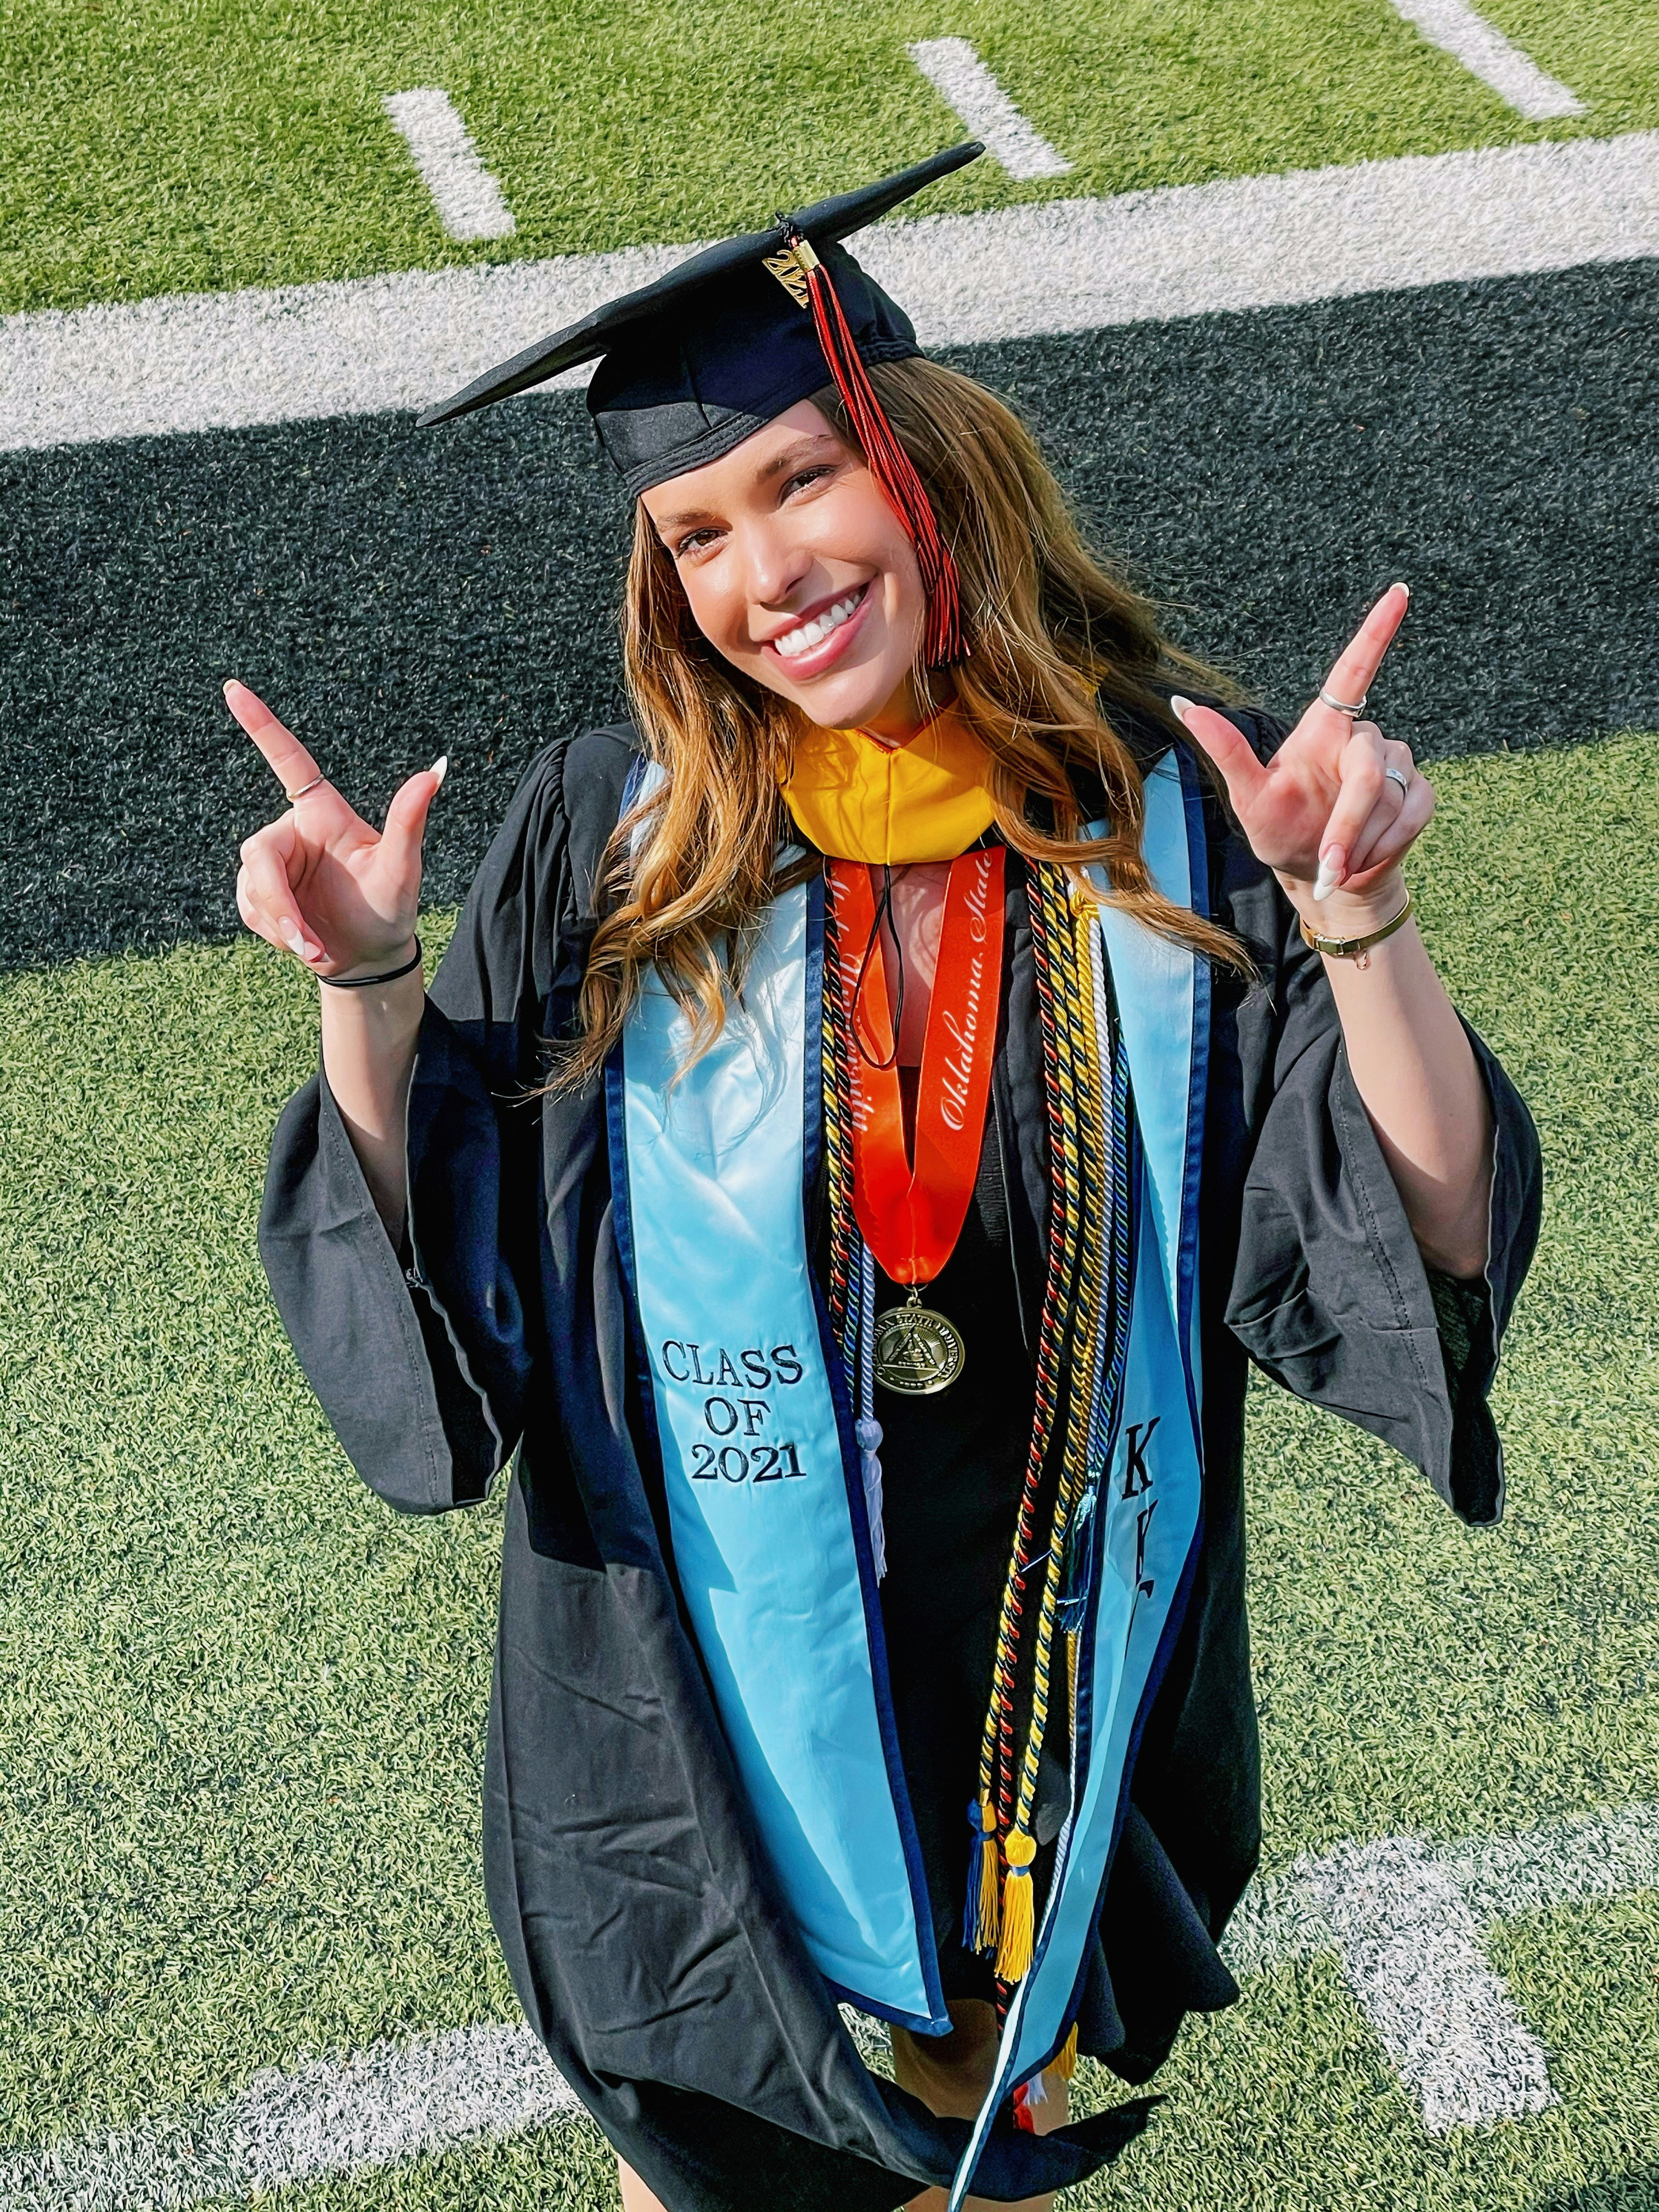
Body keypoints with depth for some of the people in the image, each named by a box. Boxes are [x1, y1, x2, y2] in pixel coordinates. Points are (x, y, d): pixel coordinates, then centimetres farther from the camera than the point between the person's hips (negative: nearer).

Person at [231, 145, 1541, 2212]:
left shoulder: (1173, 814, -15)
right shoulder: (608, 847, -14)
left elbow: (1439, 1249, -19)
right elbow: (431, 1283, -10)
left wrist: (1356, 922, -33)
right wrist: (367, 998, -25)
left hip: (1066, 1683, 1)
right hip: (713, 1708, 0)